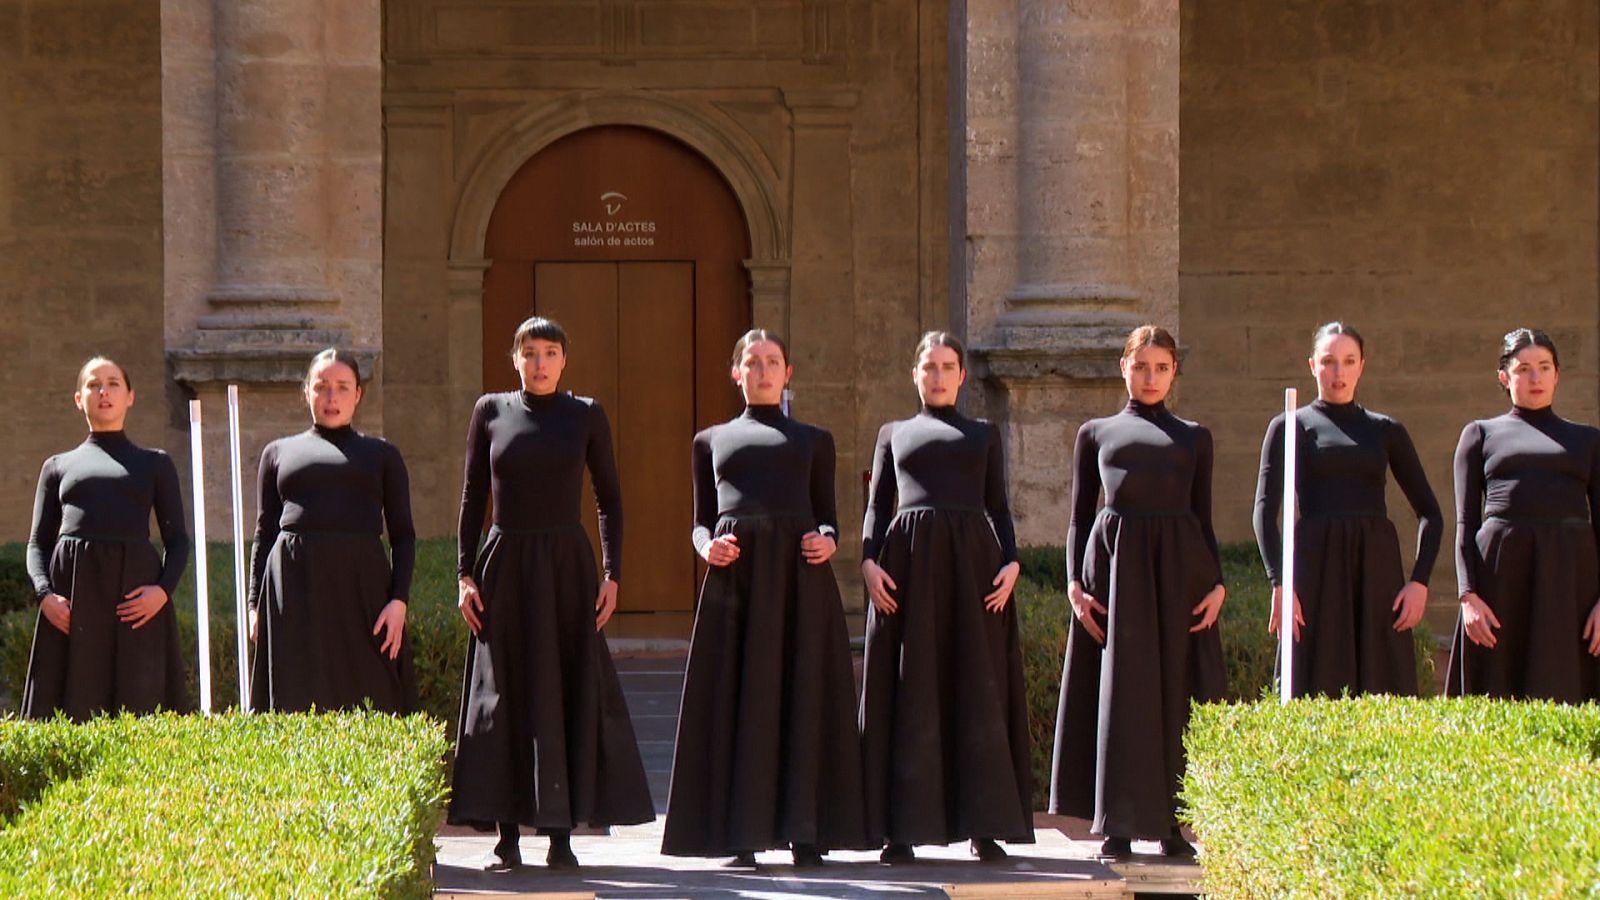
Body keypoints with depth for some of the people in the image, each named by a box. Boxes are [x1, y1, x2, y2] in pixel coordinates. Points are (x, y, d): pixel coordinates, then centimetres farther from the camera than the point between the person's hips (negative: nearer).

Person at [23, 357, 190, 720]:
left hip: (135, 591, -1)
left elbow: (177, 539, 12)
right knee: (69, 711, -5)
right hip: (71, 595, 1)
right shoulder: (58, 466, 21)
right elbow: (37, 543, 15)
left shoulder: (155, 464, 19)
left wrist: (164, 589, -8)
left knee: (139, 709, -9)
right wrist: (44, 594, -6)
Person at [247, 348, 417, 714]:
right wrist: (255, 604, 5)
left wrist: (399, 600, -4)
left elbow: (403, 534, 10)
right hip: (294, 588, 1)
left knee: (369, 705, -6)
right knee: (298, 708, -5)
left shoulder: (381, 455, 16)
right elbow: (263, 533, 16)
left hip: (362, 587, -1)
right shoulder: (279, 453, 19)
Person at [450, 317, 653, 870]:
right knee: (503, 697, 0)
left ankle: (561, 834, 2)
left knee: (571, 695, -2)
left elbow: (609, 498, 6)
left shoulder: (586, 415, 3)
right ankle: (507, 838, 5)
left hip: (568, 566, 0)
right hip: (505, 566, 0)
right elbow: (472, 496, 7)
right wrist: (466, 573, 0)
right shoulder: (490, 412, 5)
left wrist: (612, 574, -2)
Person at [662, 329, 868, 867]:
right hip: (736, 573, 0)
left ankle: (805, 834, -3)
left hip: (800, 573, 0)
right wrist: (707, 546, -7)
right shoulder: (712, 440, 20)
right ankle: (742, 839, -4)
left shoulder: (814, 441, 19)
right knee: (737, 699, -5)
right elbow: (701, 520, 16)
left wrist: (828, 540, -8)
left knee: (803, 695, -5)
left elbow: (828, 515, 15)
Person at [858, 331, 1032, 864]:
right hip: (909, 562, 0)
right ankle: (903, 829, -2)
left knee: (978, 691, -4)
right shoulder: (894, 434, 18)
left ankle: (983, 825, -1)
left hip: (973, 560, 1)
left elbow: (999, 506, 13)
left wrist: (1011, 561, -4)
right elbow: (877, 504, 11)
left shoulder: (984, 435, 19)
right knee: (909, 695, -4)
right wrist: (868, 561, -6)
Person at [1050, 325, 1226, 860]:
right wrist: (1075, 583, -3)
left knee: (1176, 693, -1)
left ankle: (1173, 823, 5)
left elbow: (1204, 516, 13)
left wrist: (1216, 582, -1)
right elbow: (1079, 516, 10)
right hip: (1115, 564, -1)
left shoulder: (1194, 438, 16)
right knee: (1119, 692, -3)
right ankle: (1119, 827, 1)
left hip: (1179, 565, 1)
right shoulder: (1095, 434, 13)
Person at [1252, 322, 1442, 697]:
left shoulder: (1386, 431, 15)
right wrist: (1279, 582, -13)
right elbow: (1265, 510, -1)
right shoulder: (1290, 427, 8)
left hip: (1378, 568, 2)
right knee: (1319, 694, -5)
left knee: (1384, 694, -1)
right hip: (1317, 568, -2)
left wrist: (1420, 580, -1)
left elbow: (1430, 513, 13)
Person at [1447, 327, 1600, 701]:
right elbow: (1465, 523, 10)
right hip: (1500, 571, 0)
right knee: (1494, 704, -5)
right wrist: (1468, 596, -5)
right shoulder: (1480, 435, 17)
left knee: (1563, 697, -7)